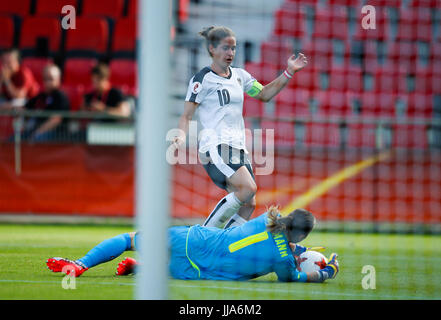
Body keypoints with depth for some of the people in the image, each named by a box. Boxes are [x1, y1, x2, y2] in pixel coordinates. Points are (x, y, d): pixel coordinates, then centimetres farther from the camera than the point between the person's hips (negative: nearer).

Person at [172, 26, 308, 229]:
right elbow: (187, 115, -5)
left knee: (248, 205, -5)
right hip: (215, 145, -8)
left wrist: (289, 72, 14)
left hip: (238, 147, 8)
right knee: (248, 188, -26)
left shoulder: (239, 75, 17)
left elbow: (264, 94, 23)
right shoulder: (202, 79, -3)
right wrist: (182, 136, -25)